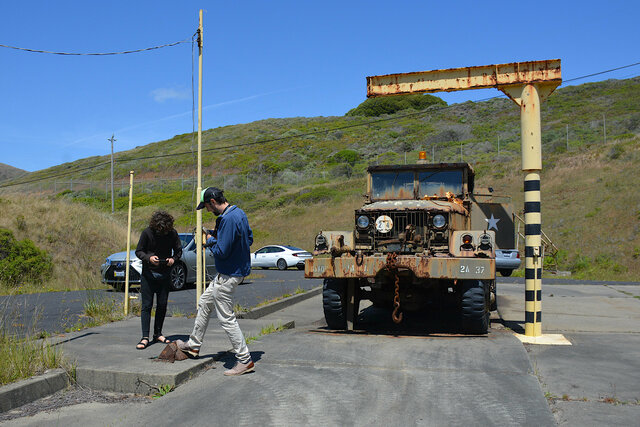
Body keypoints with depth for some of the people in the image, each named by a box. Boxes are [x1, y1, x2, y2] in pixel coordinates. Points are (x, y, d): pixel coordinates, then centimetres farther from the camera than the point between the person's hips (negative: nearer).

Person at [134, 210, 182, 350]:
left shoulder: (172, 233, -4)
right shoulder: (147, 233, -10)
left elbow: (178, 250, 8)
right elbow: (138, 251, -2)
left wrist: (173, 258, -13)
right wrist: (149, 258, -22)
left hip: (165, 275, 3)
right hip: (148, 274, -2)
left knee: (162, 305, 7)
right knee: (146, 305, -3)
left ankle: (158, 334, 21)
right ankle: (145, 337, 0)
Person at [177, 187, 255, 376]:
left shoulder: (228, 219, -25)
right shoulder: (239, 213, 6)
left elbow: (222, 251, -27)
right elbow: (249, 239, 15)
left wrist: (211, 241, -6)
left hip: (228, 275, -11)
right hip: (230, 271, 11)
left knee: (226, 318, -3)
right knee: (204, 303, 24)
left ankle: (245, 360, 4)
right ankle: (194, 345, 38)